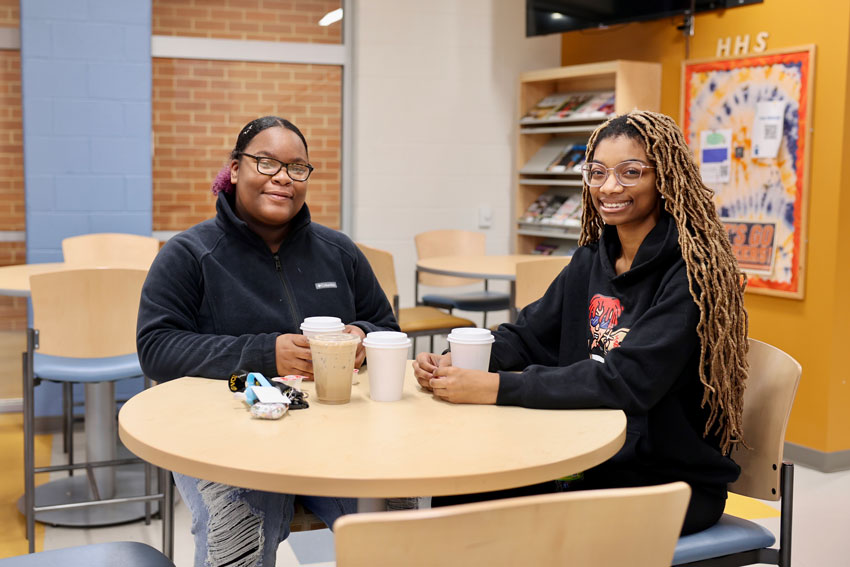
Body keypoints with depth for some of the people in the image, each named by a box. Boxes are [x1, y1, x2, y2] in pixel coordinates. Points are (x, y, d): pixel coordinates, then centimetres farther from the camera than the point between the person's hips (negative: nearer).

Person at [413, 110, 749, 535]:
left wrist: (499, 388, -31)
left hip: (671, 480, -6)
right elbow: (527, 335, 8)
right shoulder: (591, 261, 7)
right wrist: (453, 365, -13)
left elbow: (629, 379, -27)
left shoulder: (692, 273, -17)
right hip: (593, 460, 6)